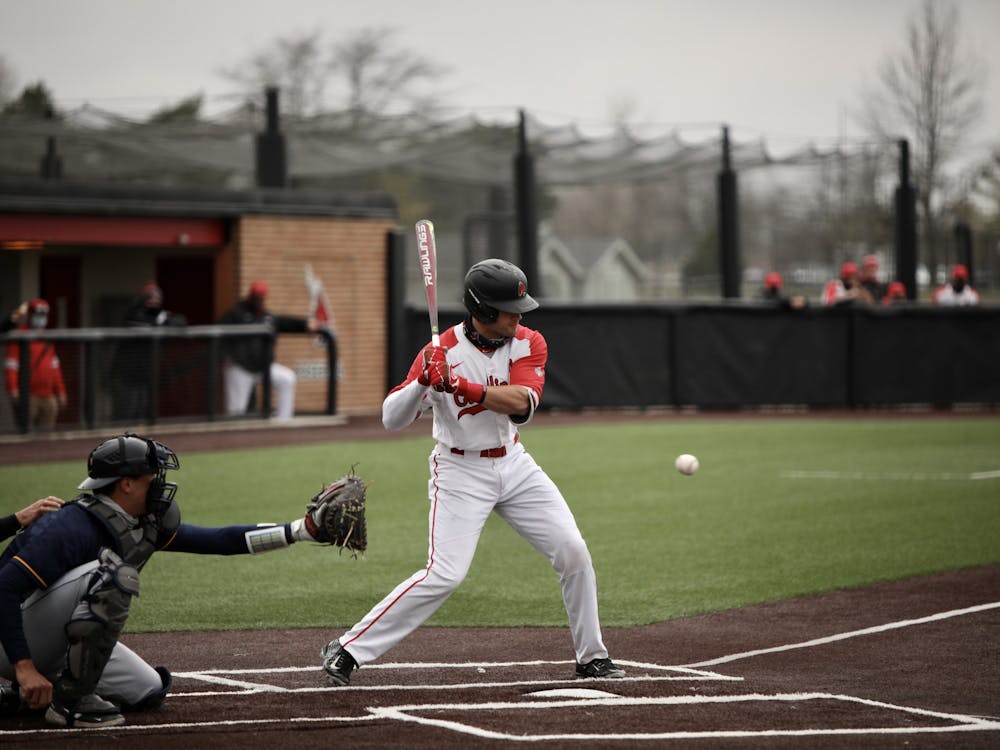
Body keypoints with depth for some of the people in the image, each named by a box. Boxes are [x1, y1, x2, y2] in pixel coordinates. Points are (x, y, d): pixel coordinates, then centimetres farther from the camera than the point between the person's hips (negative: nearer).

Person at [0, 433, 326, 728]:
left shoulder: (146, 526, 2)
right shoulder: (73, 528, -27)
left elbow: (219, 541, 6)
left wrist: (297, 530, 1)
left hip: (58, 647, 9)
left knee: (150, 691, 8)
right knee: (112, 572, -28)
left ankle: (28, 694, 13)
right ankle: (71, 700, -20)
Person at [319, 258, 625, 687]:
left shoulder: (527, 344, -6)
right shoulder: (442, 352, -17)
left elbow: (522, 406, -24)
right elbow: (391, 419, -19)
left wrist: (462, 386, -36)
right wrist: (422, 382, -37)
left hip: (514, 465, 5)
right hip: (460, 472, -5)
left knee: (573, 552, 0)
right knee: (443, 575, -16)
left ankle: (592, 657, 16)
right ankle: (347, 651, -9)